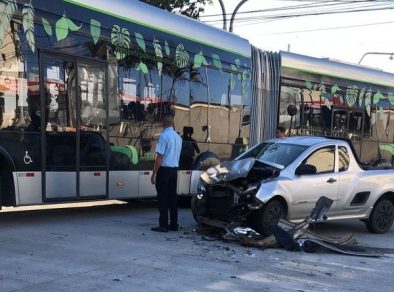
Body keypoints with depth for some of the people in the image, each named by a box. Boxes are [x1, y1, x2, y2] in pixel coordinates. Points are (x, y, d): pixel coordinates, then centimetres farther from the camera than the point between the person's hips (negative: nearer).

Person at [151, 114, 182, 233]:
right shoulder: (178, 137, 10)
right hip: (174, 169, 7)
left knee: (163, 198, -3)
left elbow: (160, 157, -17)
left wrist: (154, 173, -13)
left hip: (164, 169, -7)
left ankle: (163, 225, -2)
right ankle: (174, 224, 14)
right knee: (172, 197, 11)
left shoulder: (164, 135, -14)